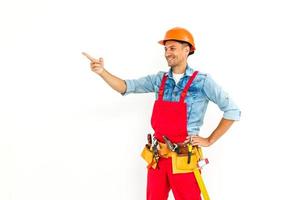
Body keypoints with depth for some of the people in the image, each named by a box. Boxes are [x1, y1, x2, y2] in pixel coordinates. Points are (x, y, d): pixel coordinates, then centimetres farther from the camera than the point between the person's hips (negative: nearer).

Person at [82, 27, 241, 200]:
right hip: (158, 157, 4)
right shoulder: (159, 80, 5)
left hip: (184, 159, -4)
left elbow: (232, 111, -6)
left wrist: (209, 141, -6)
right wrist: (102, 72, -14)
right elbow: (126, 87, 1)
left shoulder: (202, 81, -8)